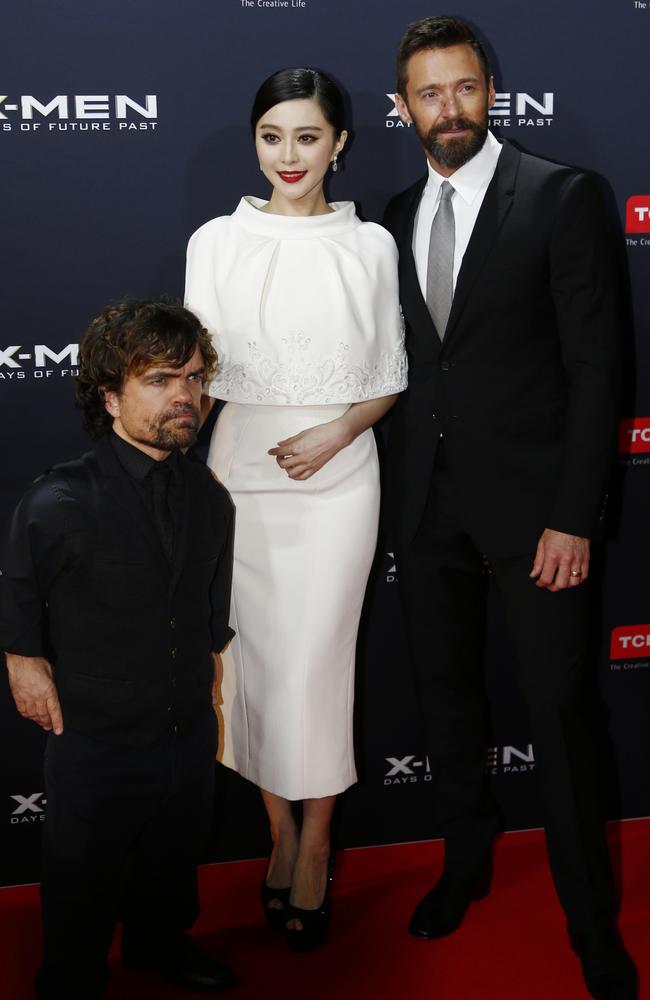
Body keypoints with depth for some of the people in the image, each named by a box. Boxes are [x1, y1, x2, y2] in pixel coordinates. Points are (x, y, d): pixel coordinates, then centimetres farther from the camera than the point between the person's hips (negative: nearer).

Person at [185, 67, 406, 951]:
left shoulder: (371, 245, 2)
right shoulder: (216, 242, 2)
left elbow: (389, 378, 5)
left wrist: (339, 430, -12)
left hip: (338, 478, -1)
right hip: (241, 477, 1)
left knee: (317, 659, 2)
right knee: (256, 654, 7)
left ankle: (316, 843, 20)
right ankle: (280, 828, 26)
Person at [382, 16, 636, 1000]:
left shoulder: (561, 196, -8)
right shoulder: (397, 217, 9)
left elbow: (596, 364, -11)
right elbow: (404, 363, 13)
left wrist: (575, 517, -15)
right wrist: (398, 487, 6)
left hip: (531, 499, -5)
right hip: (428, 501, 5)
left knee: (560, 709, 2)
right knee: (446, 688, 16)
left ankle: (590, 916, 19)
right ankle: (466, 858, 37)